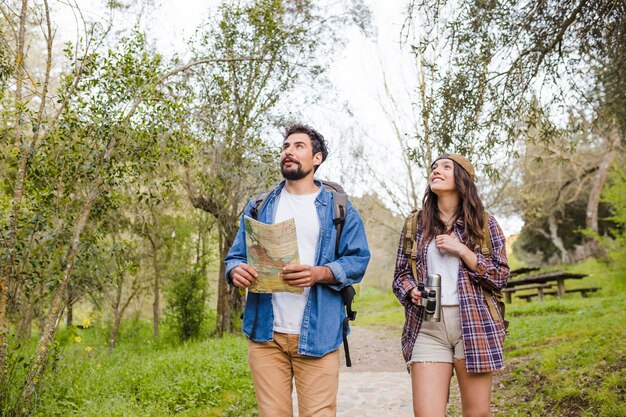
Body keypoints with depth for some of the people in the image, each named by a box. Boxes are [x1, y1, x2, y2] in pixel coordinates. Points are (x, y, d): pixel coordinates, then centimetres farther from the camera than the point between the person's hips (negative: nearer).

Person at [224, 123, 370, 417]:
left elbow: (358, 260, 1)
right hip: (266, 334, 2)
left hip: (318, 335, -2)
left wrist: (320, 273, -18)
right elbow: (235, 255, 15)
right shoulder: (260, 207, 15)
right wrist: (236, 271, -10)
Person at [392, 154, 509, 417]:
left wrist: (461, 250, -9)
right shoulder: (415, 224, 11)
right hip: (427, 327, 1)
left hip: (473, 324, 0)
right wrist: (413, 293, -8)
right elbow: (400, 274, 14)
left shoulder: (484, 223, 7)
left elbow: (500, 276, 2)